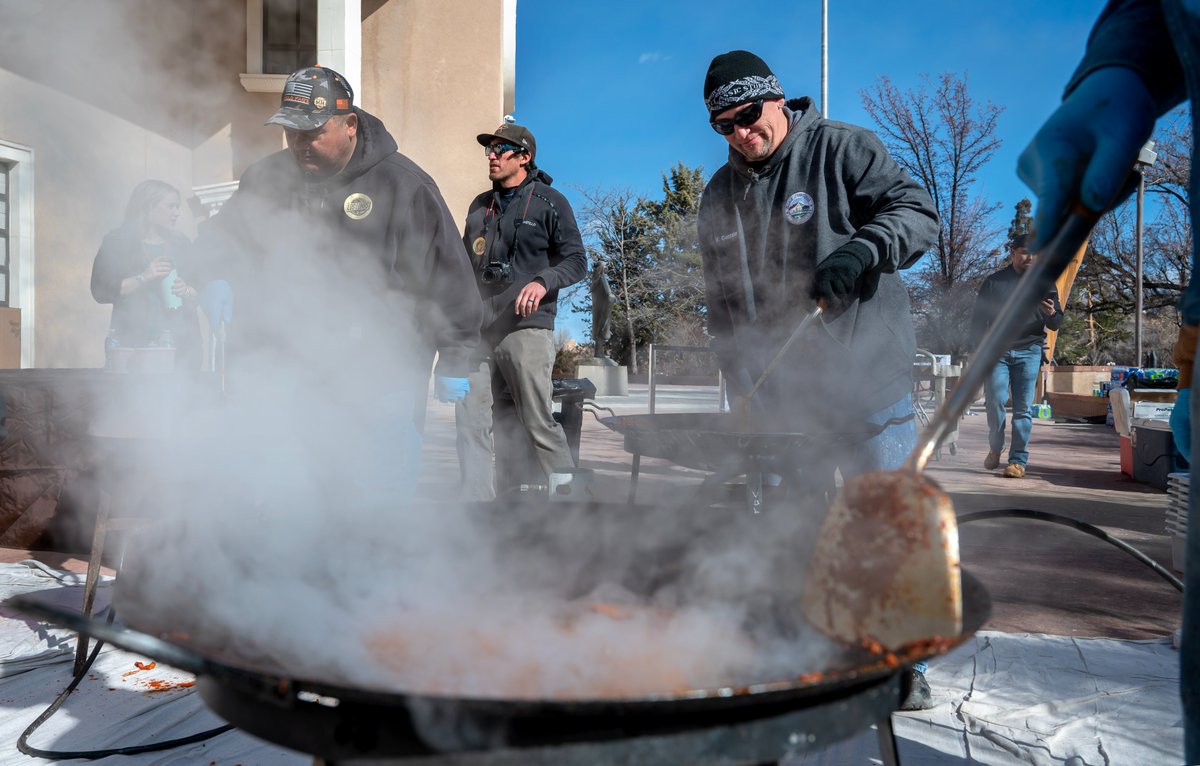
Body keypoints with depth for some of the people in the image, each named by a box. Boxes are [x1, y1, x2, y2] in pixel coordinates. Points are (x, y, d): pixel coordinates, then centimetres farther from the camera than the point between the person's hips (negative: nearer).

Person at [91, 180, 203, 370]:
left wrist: (186, 291, -6)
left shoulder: (180, 244, 17)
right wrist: (143, 278, -13)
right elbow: (100, 291, -3)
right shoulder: (117, 242, 6)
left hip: (180, 341, 3)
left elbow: (200, 293, 17)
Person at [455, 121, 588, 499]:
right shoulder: (480, 206, 22)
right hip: (479, 330, 6)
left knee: (538, 421, -5)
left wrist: (543, 282, -17)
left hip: (526, 328, -5)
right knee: (471, 420, -1)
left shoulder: (550, 202, 6)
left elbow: (576, 260, 1)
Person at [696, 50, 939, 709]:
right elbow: (722, 302, 16)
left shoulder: (842, 149, -1)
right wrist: (740, 380, 8)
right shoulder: (719, 196, 14)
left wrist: (862, 248, -26)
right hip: (781, 395, 5)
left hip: (867, 383, -4)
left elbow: (918, 211, -7)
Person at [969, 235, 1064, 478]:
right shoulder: (994, 281, 7)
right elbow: (978, 318, 8)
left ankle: (1018, 461, 1)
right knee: (995, 401, -8)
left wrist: (1051, 314, -13)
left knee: (1023, 408, -4)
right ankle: (995, 448, 16)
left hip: (1028, 352, 1)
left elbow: (1056, 324, 11)